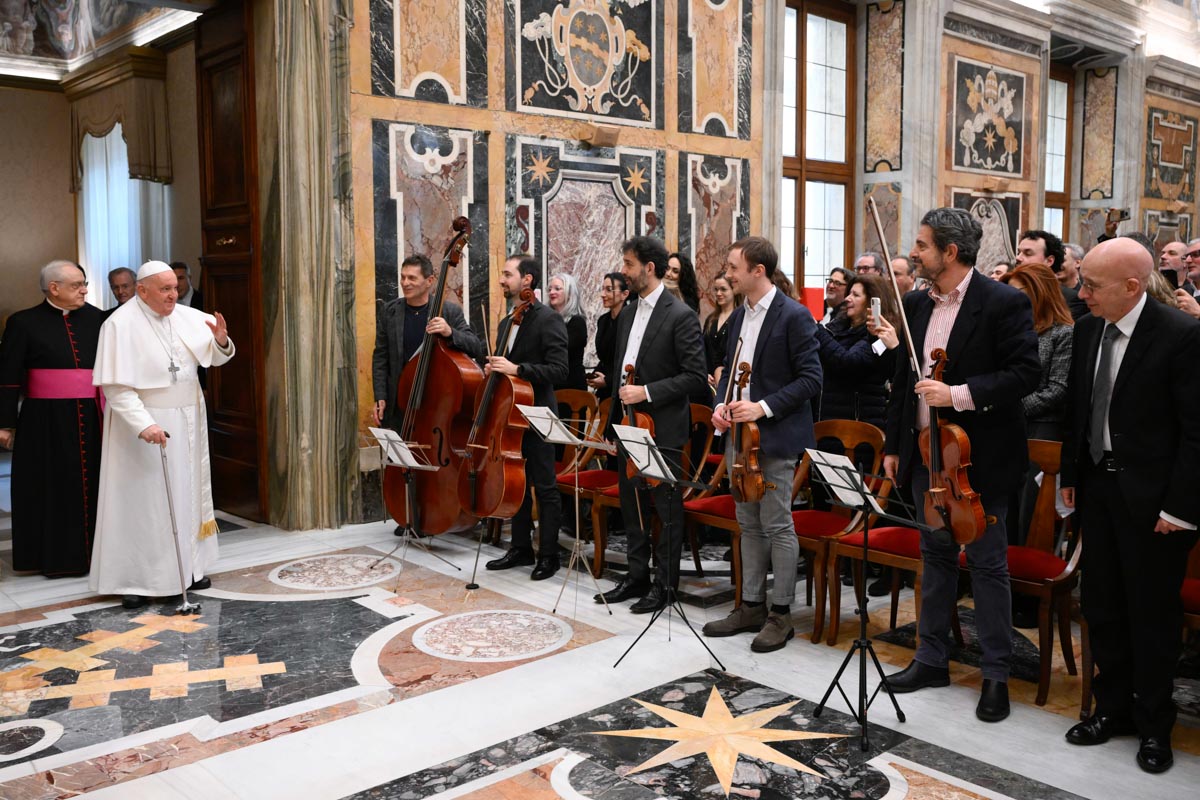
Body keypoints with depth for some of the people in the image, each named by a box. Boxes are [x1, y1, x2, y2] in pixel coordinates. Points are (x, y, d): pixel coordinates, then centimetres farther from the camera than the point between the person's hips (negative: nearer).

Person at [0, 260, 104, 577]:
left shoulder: (96, 318, 6)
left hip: (92, 419, 3)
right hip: (47, 421, -3)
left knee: (92, 485, 8)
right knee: (53, 488, 5)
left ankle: (92, 551, 20)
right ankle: (56, 557, 16)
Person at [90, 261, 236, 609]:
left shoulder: (188, 317, 0)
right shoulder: (121, 324, -14)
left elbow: (215, 357, 6)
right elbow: (116, 385, -19)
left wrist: (221, 340, -17)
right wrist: (144, 424, -30)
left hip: (187, 421, 6)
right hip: (142, 422, -6)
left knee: (186, 492, 13)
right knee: (142, 499, -1)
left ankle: (187, 565, 25)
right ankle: (135, 579, 7)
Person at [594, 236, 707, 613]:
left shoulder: (681, 316, -12)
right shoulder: (627, 314, 12)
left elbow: (695, 376, -16)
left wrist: (647, 392, -21)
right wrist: (616, 410, 13)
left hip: (661, 427, -8)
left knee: (666, 508, 4)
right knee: (632, 504, 15)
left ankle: (665, 584, 15)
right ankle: (637, 576, 28)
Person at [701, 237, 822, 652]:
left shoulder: (794, 316, -12)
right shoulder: (739, 316, 11)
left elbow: (811, 379, -14)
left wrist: (764, 407, -21)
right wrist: (720, 405, 2)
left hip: (775, 438, -8)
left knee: (777, 527, 0)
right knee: (749, 524, 14)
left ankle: (780, 613, 12)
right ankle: (751, 606, 25)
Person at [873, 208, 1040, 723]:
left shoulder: (1004, 303, -12)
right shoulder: (916, 304, 7)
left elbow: (1025, 374, -16)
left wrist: (959, 394, -25)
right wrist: (894, 445, 12)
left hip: (979, 456, -6)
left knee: (987, 562, 4)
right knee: (935, 555, 16)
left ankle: (996, 674, 18)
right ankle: (931, 658, 29)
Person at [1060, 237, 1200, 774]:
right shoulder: (1087, 331, 3)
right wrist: (1071, 477, 10)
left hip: (1152, 498, -6)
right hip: (1097, 487, 6)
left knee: (1152, 614, 7)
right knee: (1100, 605, 14)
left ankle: (1153, 725, 25)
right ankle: (1114, 707, 31)